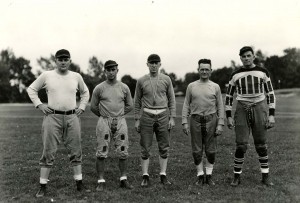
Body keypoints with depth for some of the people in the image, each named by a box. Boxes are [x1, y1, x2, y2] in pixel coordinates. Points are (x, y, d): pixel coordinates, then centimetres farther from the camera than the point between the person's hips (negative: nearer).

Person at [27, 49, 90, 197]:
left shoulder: (76, 77, 8)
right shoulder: (46, 76, 1)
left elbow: (85, 92, 24)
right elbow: (31, 89, 11)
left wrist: (82, 107, 12)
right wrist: (39, 105, 0)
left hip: (72, 117, 3)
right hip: (52, 117, -2)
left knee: (75, 151, 7)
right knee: (48, 152, -1)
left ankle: (79, 184, 18)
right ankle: (43, 186, 6)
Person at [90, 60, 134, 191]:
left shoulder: (124, 88, 6)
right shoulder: (99, 88, 0)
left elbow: (130, 106, 15)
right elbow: (93, 107, 8)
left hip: (120, 122, 2)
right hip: (104, 122, -2)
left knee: (123, 152, 4)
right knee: (101, 153, -2)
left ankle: (123, 180, 15)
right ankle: (101, 181, 5)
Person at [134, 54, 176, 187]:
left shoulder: (166, 79, 5)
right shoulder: (141, 81, 4)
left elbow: (171, 99, 8)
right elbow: (137, 101, 9)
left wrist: (172, 118, 1)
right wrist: (137, 120, 4)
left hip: (163, 115, 1)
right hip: (147, 115, -1)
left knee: (164, 147, 4)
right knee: (145, 147, 0)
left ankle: (163, 175, 13)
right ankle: (145, 176, 7)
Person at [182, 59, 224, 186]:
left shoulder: (215, 87, 6)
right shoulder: (191, 86, 8)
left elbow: (220, 107, 6)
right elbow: (186, 105, 8)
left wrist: (220, 124, -2)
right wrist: (184, 122, 0)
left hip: (211, 119, 0)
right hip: (196, 120, 0)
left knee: (211, 150, 3)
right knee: (197, 150, 3)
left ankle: (209, 175, 16)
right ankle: (200, 176, 14)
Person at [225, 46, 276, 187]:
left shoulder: (262, 72, 4)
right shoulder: (235, 75, 6)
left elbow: (270, 94, 6)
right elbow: (228, 97, 10)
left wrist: (271, 115, -2)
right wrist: (229, 117, 3)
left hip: (259, 109, 0)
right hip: (242, 110, 0)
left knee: (261, 145, 3)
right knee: (241, 145, -5)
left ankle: (265, 176, 13)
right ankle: (237, 176, 7)